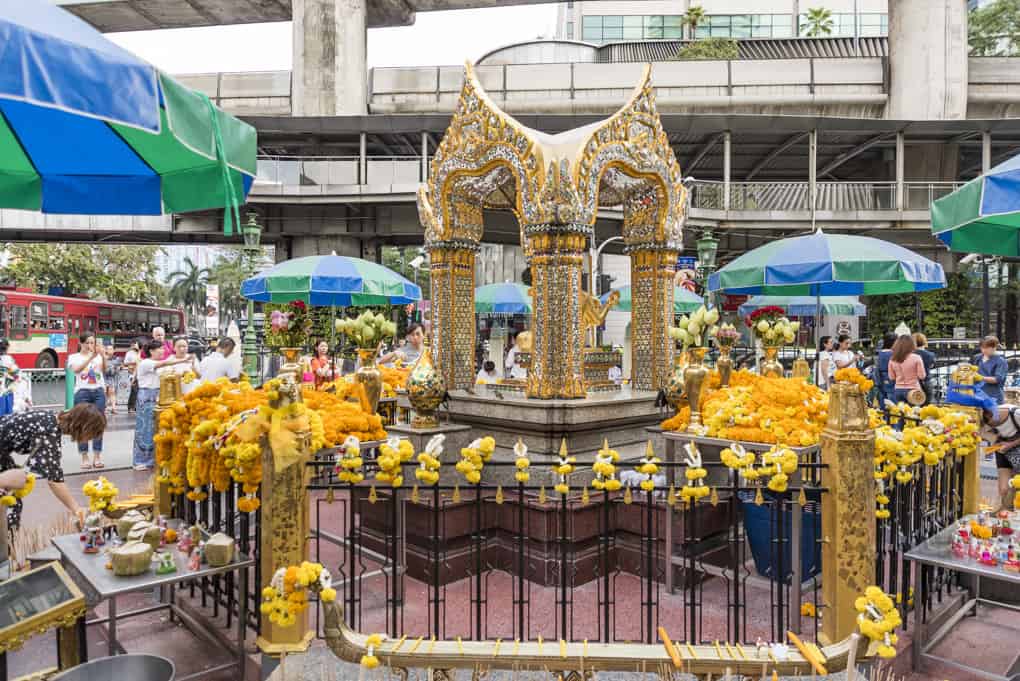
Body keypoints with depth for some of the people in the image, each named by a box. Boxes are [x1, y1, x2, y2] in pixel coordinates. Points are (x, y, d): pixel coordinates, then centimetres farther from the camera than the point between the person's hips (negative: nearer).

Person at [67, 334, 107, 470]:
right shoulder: (74, 357, 5)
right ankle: (85, 457, 8)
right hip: (82, 393, -2)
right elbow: (76, 369, -15)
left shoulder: (99, 356, 9)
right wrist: (91, 357, -26)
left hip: (99, 392, 2)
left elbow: (105, 370, -8)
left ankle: (97, 456, 9)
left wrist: (103, 356, -25)